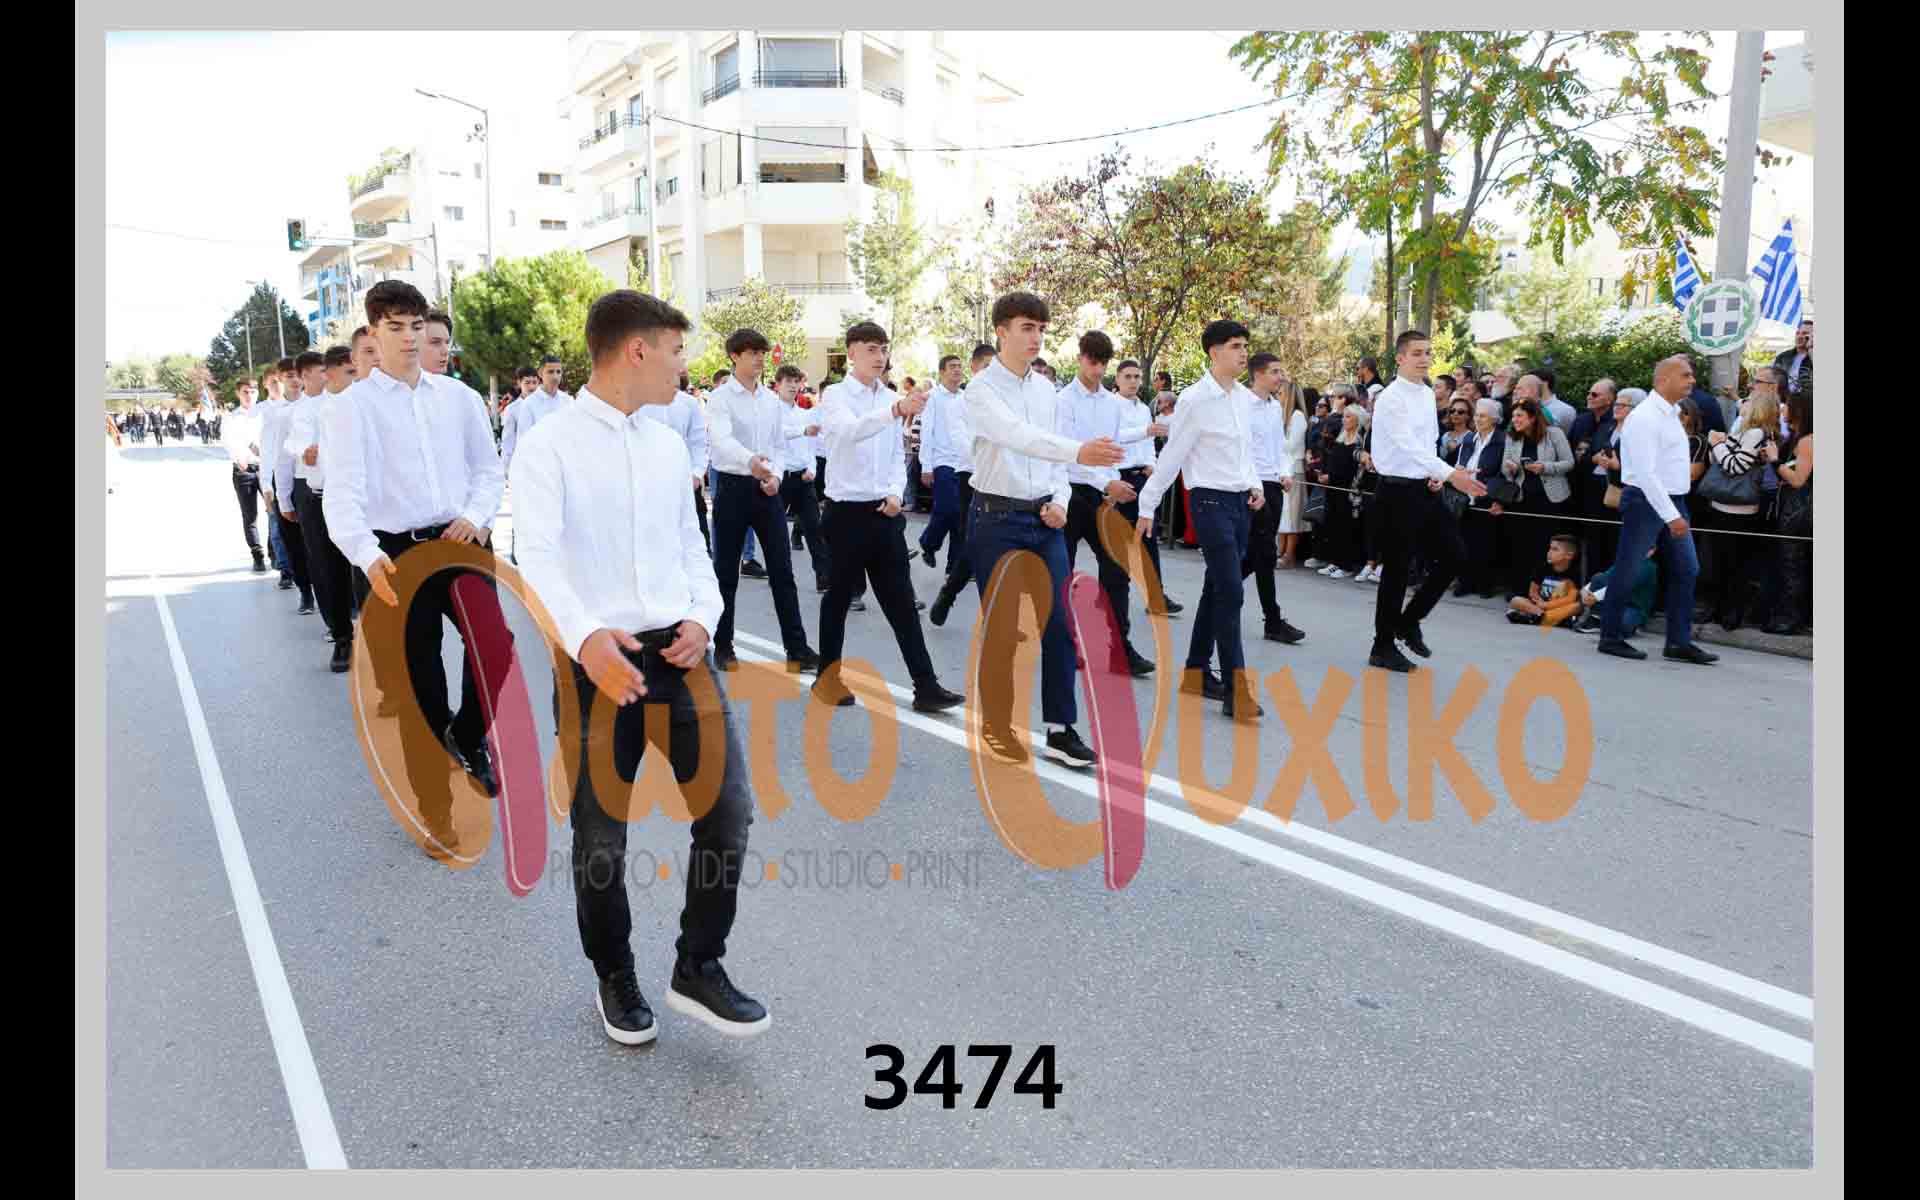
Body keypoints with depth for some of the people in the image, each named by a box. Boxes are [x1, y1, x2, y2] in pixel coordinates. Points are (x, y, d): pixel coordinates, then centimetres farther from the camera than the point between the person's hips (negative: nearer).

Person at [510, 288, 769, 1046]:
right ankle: (615, 979, 32)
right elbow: (538, 556, -20)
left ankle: (699, 968, 19)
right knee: (600, 836, 9)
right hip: (597, 659, -4)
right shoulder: (548, 445, -7)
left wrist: (703, 618, -4)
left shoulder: (669, 444, 12)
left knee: (730, 809, -1)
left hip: (680, 651, 5)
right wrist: (585, 637, -38)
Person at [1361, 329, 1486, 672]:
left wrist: (1436, 476, 1)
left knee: (1453, 555, 8)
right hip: (1399, 491, -8)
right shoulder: (1390, 398, -15)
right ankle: (1383, 647, 12)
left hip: (1426, 489, 8)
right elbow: (1409, 445, -27)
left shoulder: (1428, 394, 11)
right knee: (1396, 569, -1)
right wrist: (1450, 473, -36)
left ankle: (1409, 621, 23)